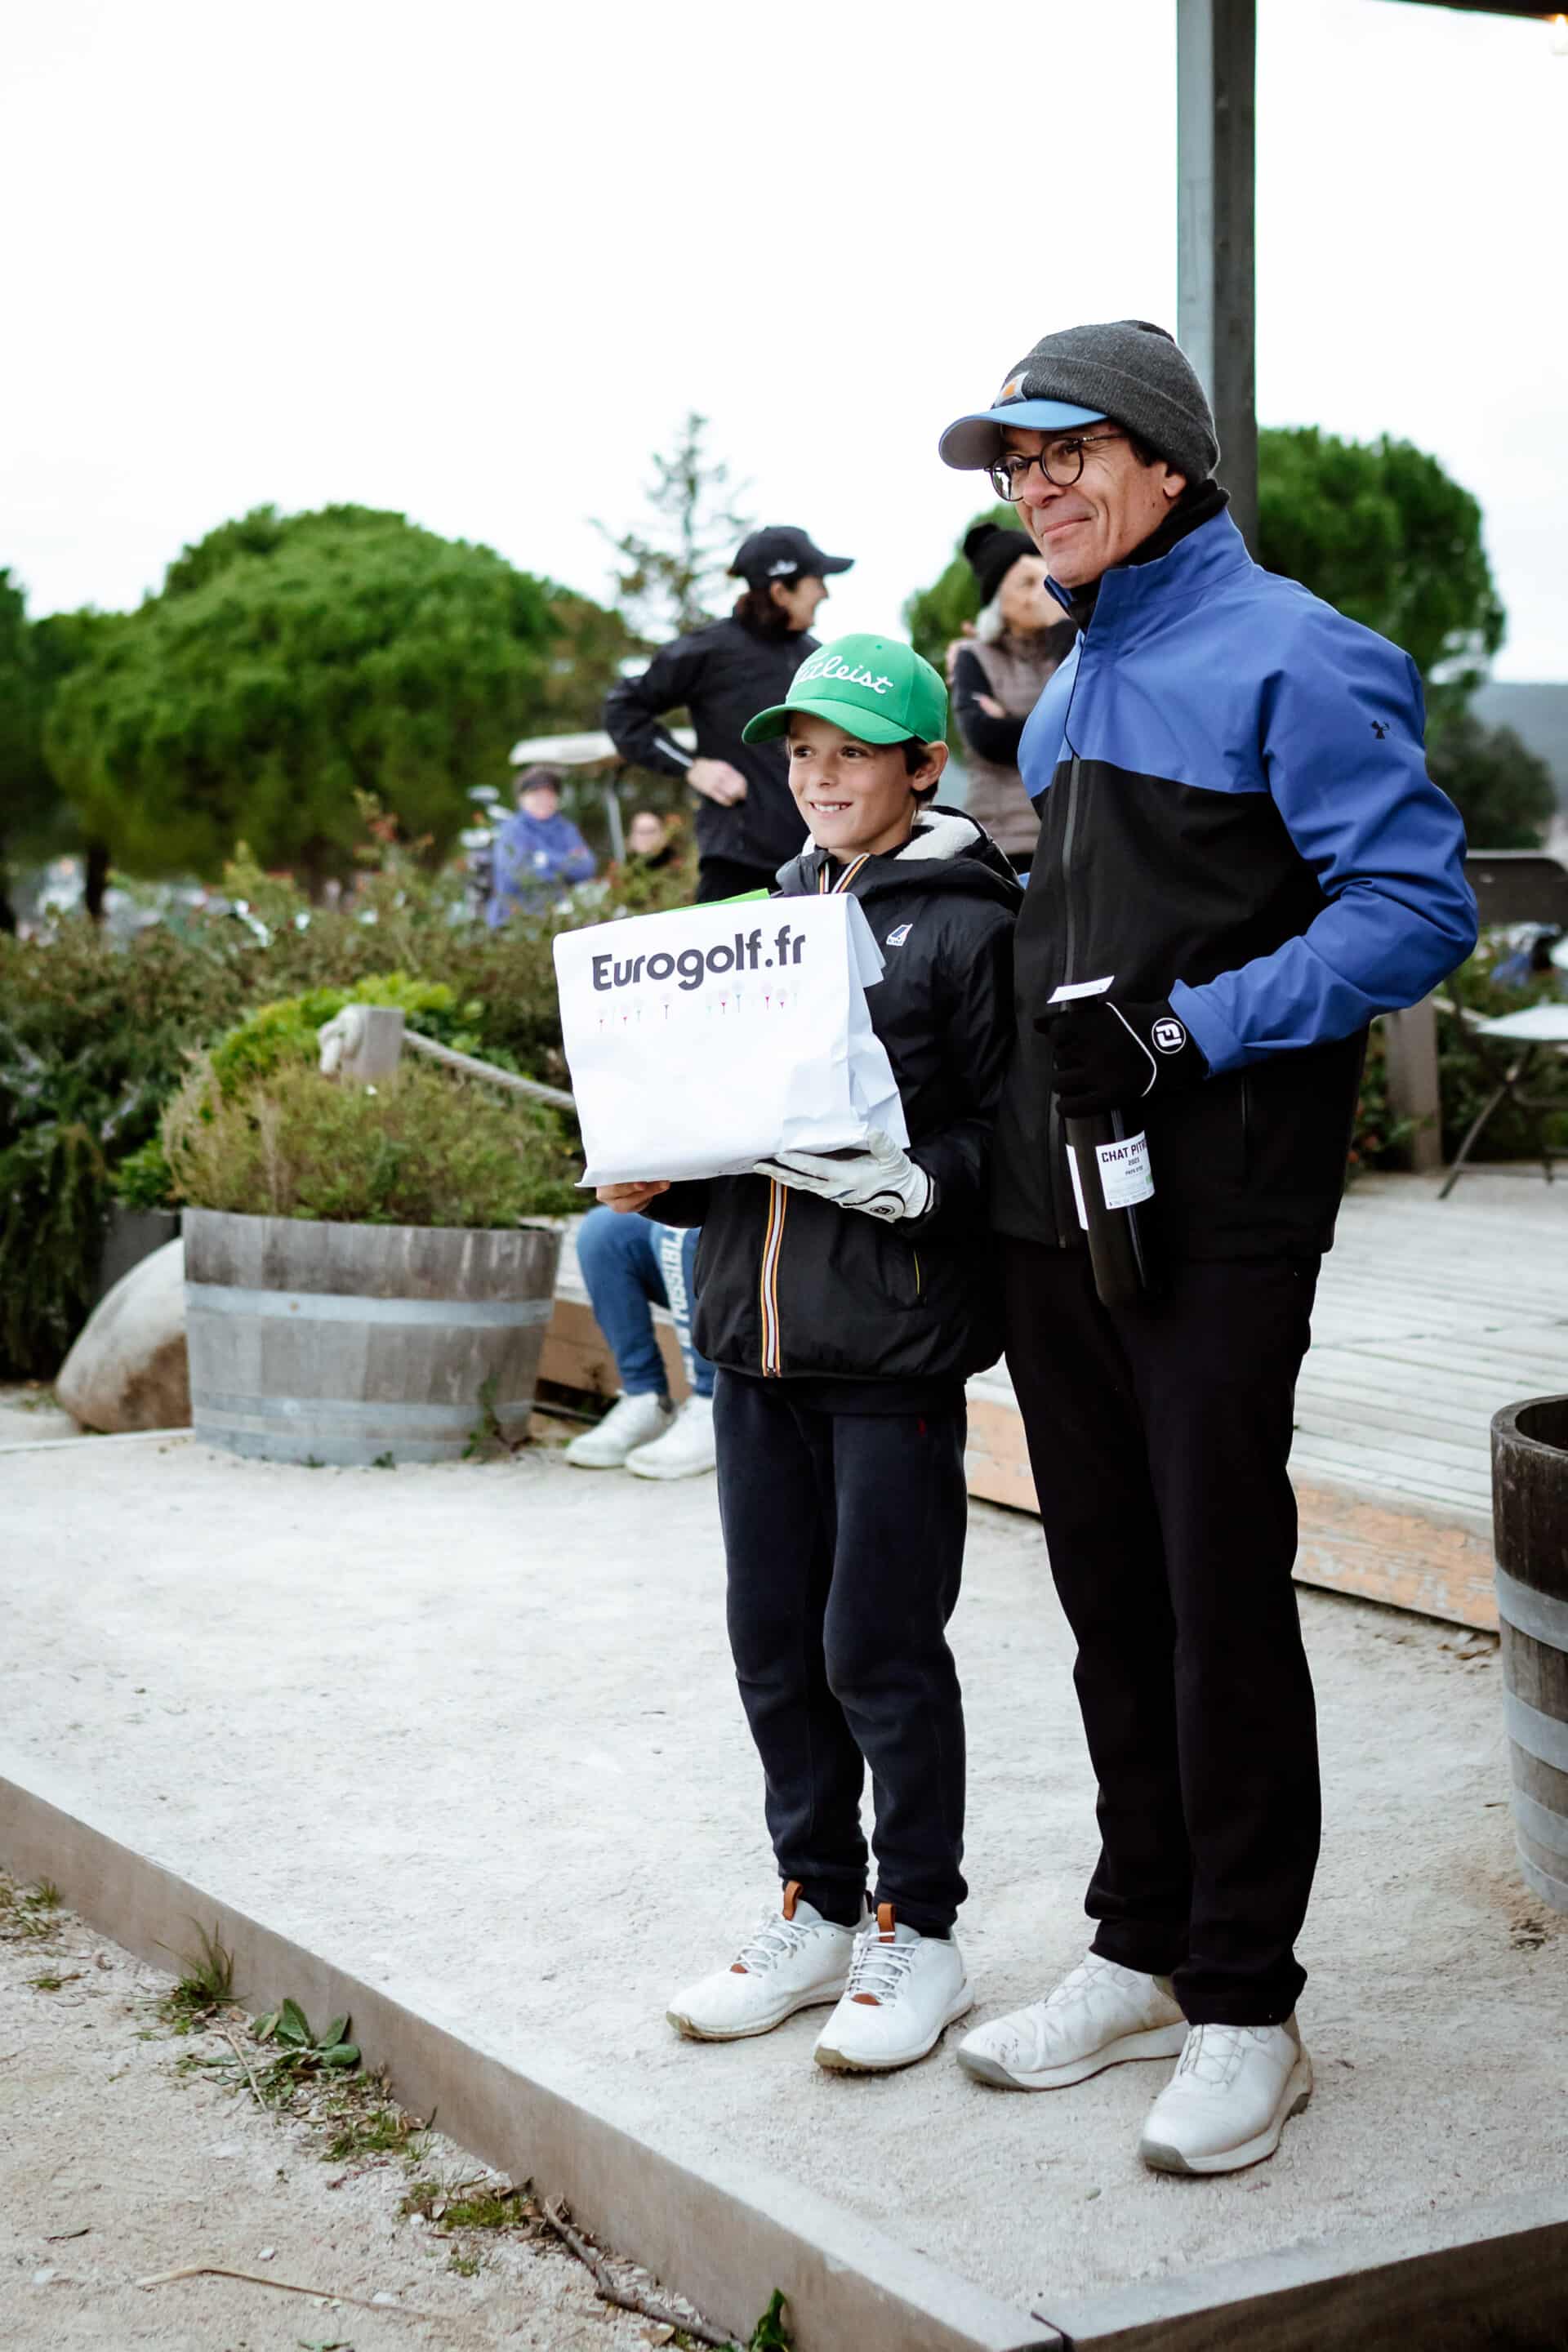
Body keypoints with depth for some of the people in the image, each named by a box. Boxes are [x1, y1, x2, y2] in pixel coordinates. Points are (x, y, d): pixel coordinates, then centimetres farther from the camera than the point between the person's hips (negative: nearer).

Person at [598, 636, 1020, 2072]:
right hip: (754, 1334, 7)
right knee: (774, 1640, 12)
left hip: (895, 1351, -6)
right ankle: (817, 1910, 27)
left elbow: (1009, 1133, -9)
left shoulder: (971, 923, -5)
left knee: (879, 1645, 0)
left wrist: (914, 1180, -25)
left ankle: (918, 1930, 16)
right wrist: (655, 1177, 4)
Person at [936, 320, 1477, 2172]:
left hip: (1216, 1217, -8)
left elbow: (1418, 907, -14)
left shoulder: (1288, 658, -8)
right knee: (1109, 1593, 13)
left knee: (1220, 1597, -3)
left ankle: (1245, 2008, 8)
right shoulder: (1071, 684, 18)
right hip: (1051, 1205, 8)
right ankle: (1141, 1948, 26)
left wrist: (1186, 1030, -19)